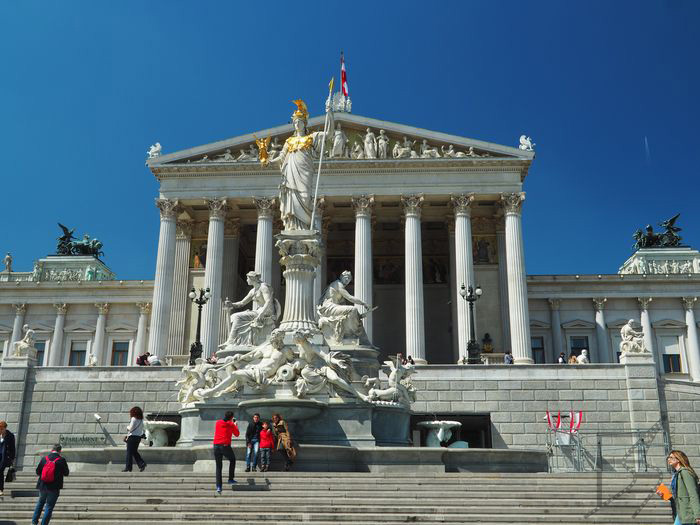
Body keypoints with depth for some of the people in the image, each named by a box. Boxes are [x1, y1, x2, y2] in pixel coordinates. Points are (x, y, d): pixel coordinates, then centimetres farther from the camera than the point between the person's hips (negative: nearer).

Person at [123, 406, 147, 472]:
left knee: (129, 452, 0)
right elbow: (142, 429, 15)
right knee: (135, 452, 15)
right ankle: (142, 464, 2)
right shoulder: (141, 420, 11)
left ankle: (128, 467, 2)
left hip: (132, 437, -8)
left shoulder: (134, 419, -13)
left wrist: (127, 427, 5)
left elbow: (130, 428, -14)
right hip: (139, 437, 8)